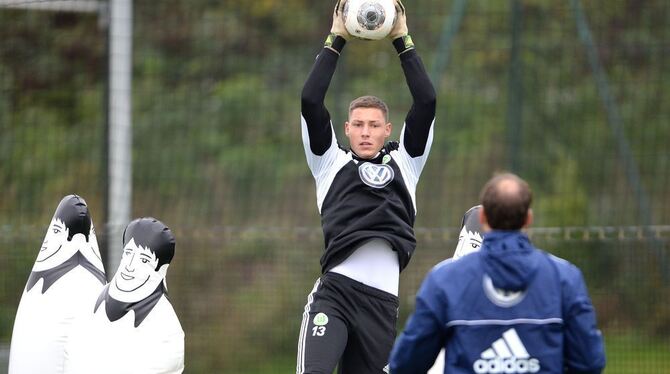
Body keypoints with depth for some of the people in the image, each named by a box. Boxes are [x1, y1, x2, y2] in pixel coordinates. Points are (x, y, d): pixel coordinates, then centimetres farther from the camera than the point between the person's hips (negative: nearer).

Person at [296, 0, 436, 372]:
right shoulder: (330, 162, 14)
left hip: (383, 299, 3)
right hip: (335, 289, -3)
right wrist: (335, 42, 6)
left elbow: (426, 103, 9)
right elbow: (310, 102, 3)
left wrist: (403, 41, 9)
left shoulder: (404, 162, 17)